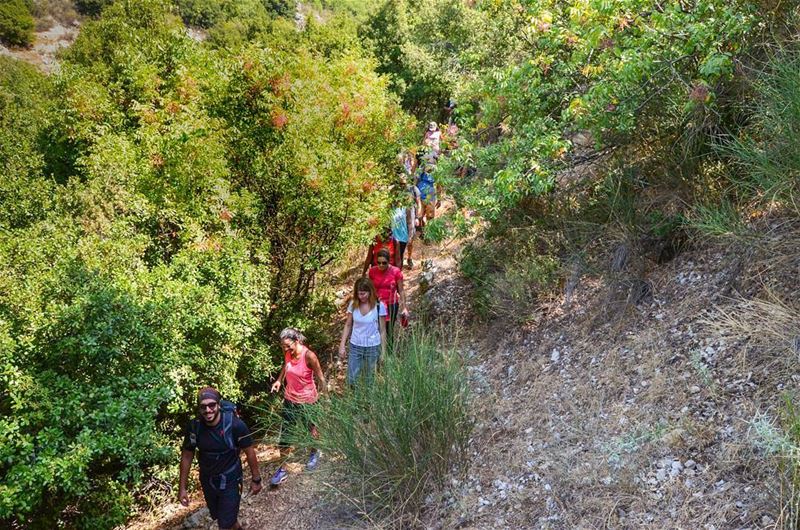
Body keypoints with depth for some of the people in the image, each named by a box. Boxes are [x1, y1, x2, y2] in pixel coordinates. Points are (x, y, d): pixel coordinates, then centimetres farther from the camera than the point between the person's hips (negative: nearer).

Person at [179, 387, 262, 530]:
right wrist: (182, 488, -1)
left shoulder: (235, 425, -28)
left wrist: (256, 479, -5)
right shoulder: (194, 427, -19)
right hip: (207, 481, 4)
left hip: (230, 481, -4)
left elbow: (249, 452, -15)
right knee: (217, 516, 24)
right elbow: (186, 456, -5)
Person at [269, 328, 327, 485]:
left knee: (310, 430, 19)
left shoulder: (309, 355, -26)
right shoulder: (287, 353, -10)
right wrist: (279, 380, -1)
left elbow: (320, 378, -16)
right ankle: (282, 469, 19)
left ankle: (314, 454, 49)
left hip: (306, 401, -4)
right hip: (290, 399, 4)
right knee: (284, 435, 6)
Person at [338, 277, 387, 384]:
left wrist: (383, 351, -4)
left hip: (372, 347, -2)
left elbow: (382, 330, -5)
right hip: (355, 346, 2)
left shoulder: (379, 306, -12)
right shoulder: (353, 304, -5)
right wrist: (342, 345, 2)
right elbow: (348, 325, 5)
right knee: (351, 381, 3)